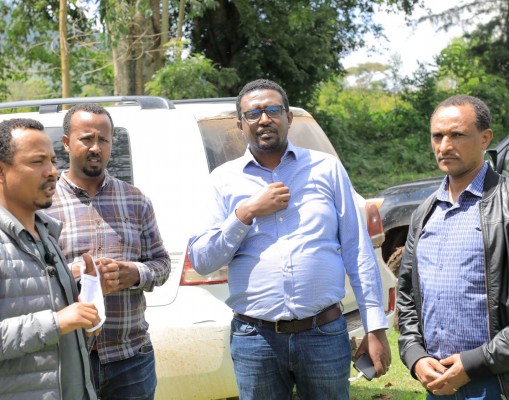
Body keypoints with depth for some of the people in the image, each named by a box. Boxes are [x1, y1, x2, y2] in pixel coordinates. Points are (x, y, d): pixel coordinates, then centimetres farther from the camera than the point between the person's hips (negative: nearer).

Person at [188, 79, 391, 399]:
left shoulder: (326, 168, 6)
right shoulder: (225, 179, 6)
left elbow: (359, 253, 4)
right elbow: (201, 261, 1)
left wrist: (376, 327, 0)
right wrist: (246, 213, -10)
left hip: (325, 334, 0)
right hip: (255, 339, 0)